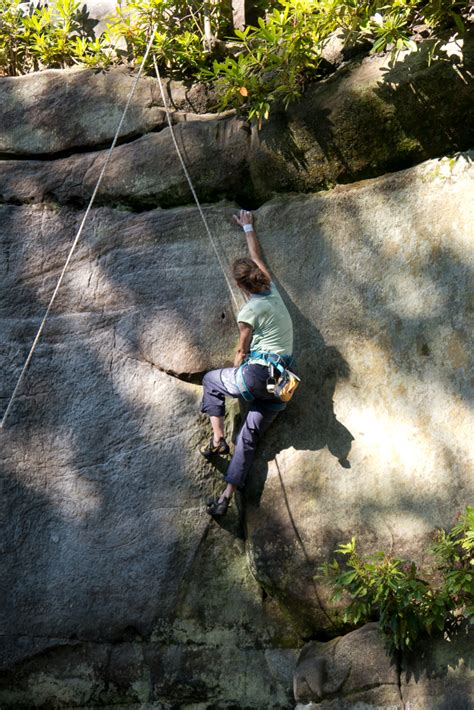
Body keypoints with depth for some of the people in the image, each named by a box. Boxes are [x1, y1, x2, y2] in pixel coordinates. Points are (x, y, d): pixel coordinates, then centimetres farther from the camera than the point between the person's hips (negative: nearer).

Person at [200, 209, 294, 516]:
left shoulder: (249, 312, -10)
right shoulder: (272, 291, 8)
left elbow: (242, 351, 0)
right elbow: (258, 257, 24)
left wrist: (235, 374, 18)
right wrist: (248, 227, 36)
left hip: (258, 374, -7)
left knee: (211, 380, 22)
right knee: (249, 437, 7)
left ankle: (218, 438, 12)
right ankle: (227, 497, 4)